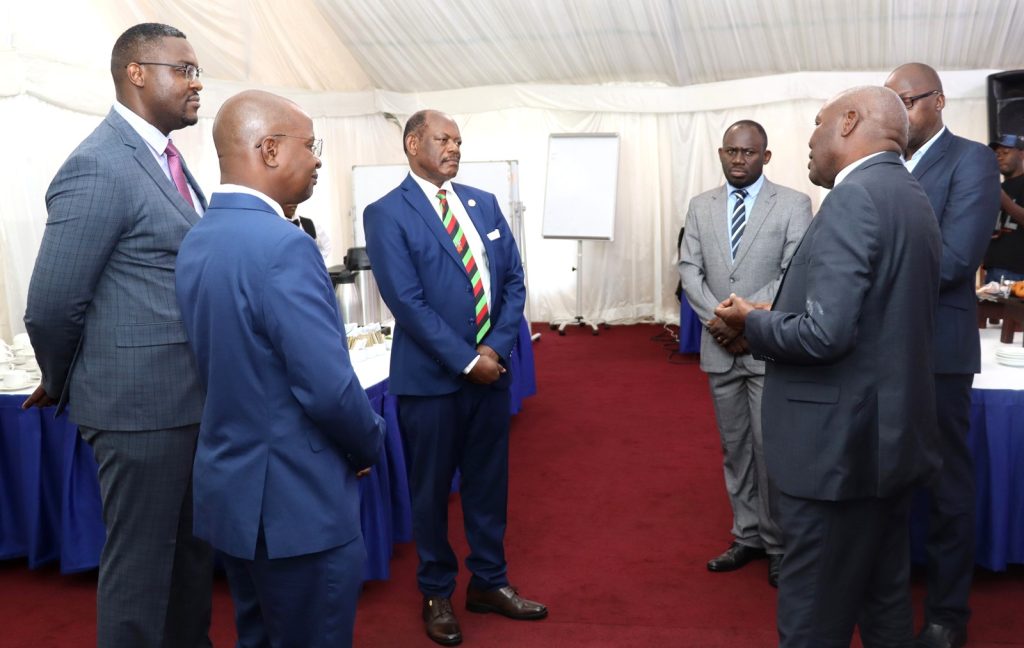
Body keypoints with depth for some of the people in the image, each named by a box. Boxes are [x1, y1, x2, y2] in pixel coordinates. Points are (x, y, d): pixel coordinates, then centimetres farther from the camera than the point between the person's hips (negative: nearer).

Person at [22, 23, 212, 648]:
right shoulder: (99, 166, -17)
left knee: (193, 553, 21)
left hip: (192, 399, 9)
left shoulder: (167, 158, 11)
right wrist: (61, 387, 0)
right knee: (141, 564, 8)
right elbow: (51, 307, -16)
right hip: (142, 404, -8)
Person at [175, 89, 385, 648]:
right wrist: (370, 445, -4)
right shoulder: (284, 247, -23)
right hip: (295, 498, -9)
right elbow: (330, 390, -24)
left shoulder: (196, 241, 5)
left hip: (228, 487, 9)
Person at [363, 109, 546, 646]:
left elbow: (513, 281, 6)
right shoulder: (387, 214, -8)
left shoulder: (484, 203, 9)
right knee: (431, 489, 11)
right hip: (431, 377, -5)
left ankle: (489, 582, 33)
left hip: (491, 369, 5)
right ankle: (436, 593, 29)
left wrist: (495, 348, -8)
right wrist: (466, 361, -16)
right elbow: (407, 301, -15)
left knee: (489, 483, 15)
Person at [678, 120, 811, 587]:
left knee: (771, 448, -2)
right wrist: (719, 320, -10)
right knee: (734, 448, 11)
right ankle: (747, 536, 23)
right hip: (720, 347, 4)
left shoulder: (794, 205, -2)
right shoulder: (701, 206, 10)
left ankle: (779, 544, 14)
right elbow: (689, 269, 4)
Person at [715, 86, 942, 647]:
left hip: (840, 441, -10)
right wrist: (774, 317, 14)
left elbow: (825, 333, -26)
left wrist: (752, 323, -8)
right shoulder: (909, 197, 12)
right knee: (885, 603, 21)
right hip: (891, 433, 10)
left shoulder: (853, 198, -18)